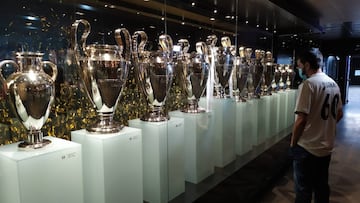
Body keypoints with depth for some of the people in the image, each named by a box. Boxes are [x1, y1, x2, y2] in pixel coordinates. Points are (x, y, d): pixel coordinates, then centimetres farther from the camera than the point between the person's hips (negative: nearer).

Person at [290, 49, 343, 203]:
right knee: (322, 187, 21)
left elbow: (301, 119, -22)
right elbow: (339, 114, 15)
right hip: (327, 147, 8)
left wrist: (293, 143, -11)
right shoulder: (334, 84, 6)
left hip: (307, 148, -8)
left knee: (303, 190, 7)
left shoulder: (308, 84, -19)